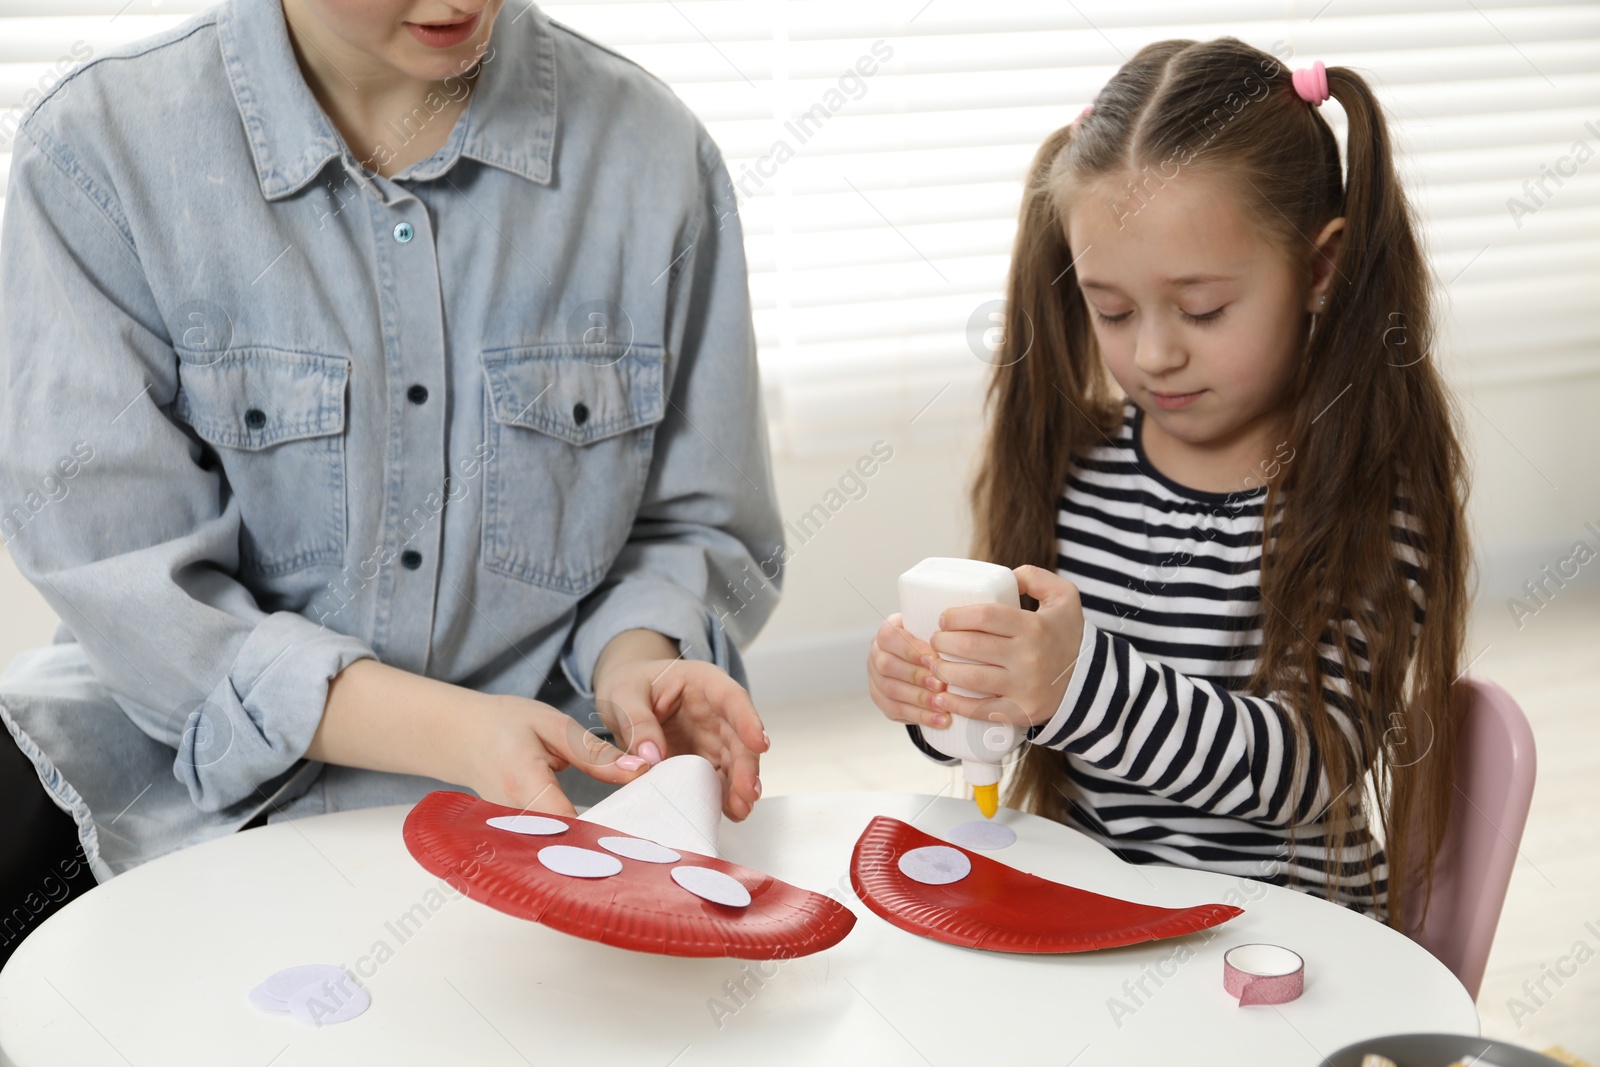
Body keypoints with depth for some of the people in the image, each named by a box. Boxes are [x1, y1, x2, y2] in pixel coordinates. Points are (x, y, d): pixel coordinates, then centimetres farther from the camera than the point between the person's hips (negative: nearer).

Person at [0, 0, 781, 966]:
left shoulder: (659, 153, -1)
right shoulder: (98, 150, -8)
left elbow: (696, 525, 7)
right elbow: (124, 580, -12)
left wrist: (634, 655, -16)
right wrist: (449, 732, -24)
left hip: (543, 813, 2)